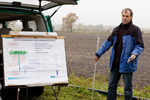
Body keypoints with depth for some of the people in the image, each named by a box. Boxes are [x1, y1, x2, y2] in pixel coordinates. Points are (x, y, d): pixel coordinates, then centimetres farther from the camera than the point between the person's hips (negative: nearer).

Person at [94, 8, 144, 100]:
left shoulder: (135, 29, -4)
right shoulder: (117, 30, 13)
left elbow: (140, 46, -7)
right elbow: (108, 42, 17)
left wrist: (135, 54, -26)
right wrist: (98, 53, 12)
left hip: (127, 64, -5)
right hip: (115, 64, 6)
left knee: (127, 88, 4)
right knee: (112, 86, 12)